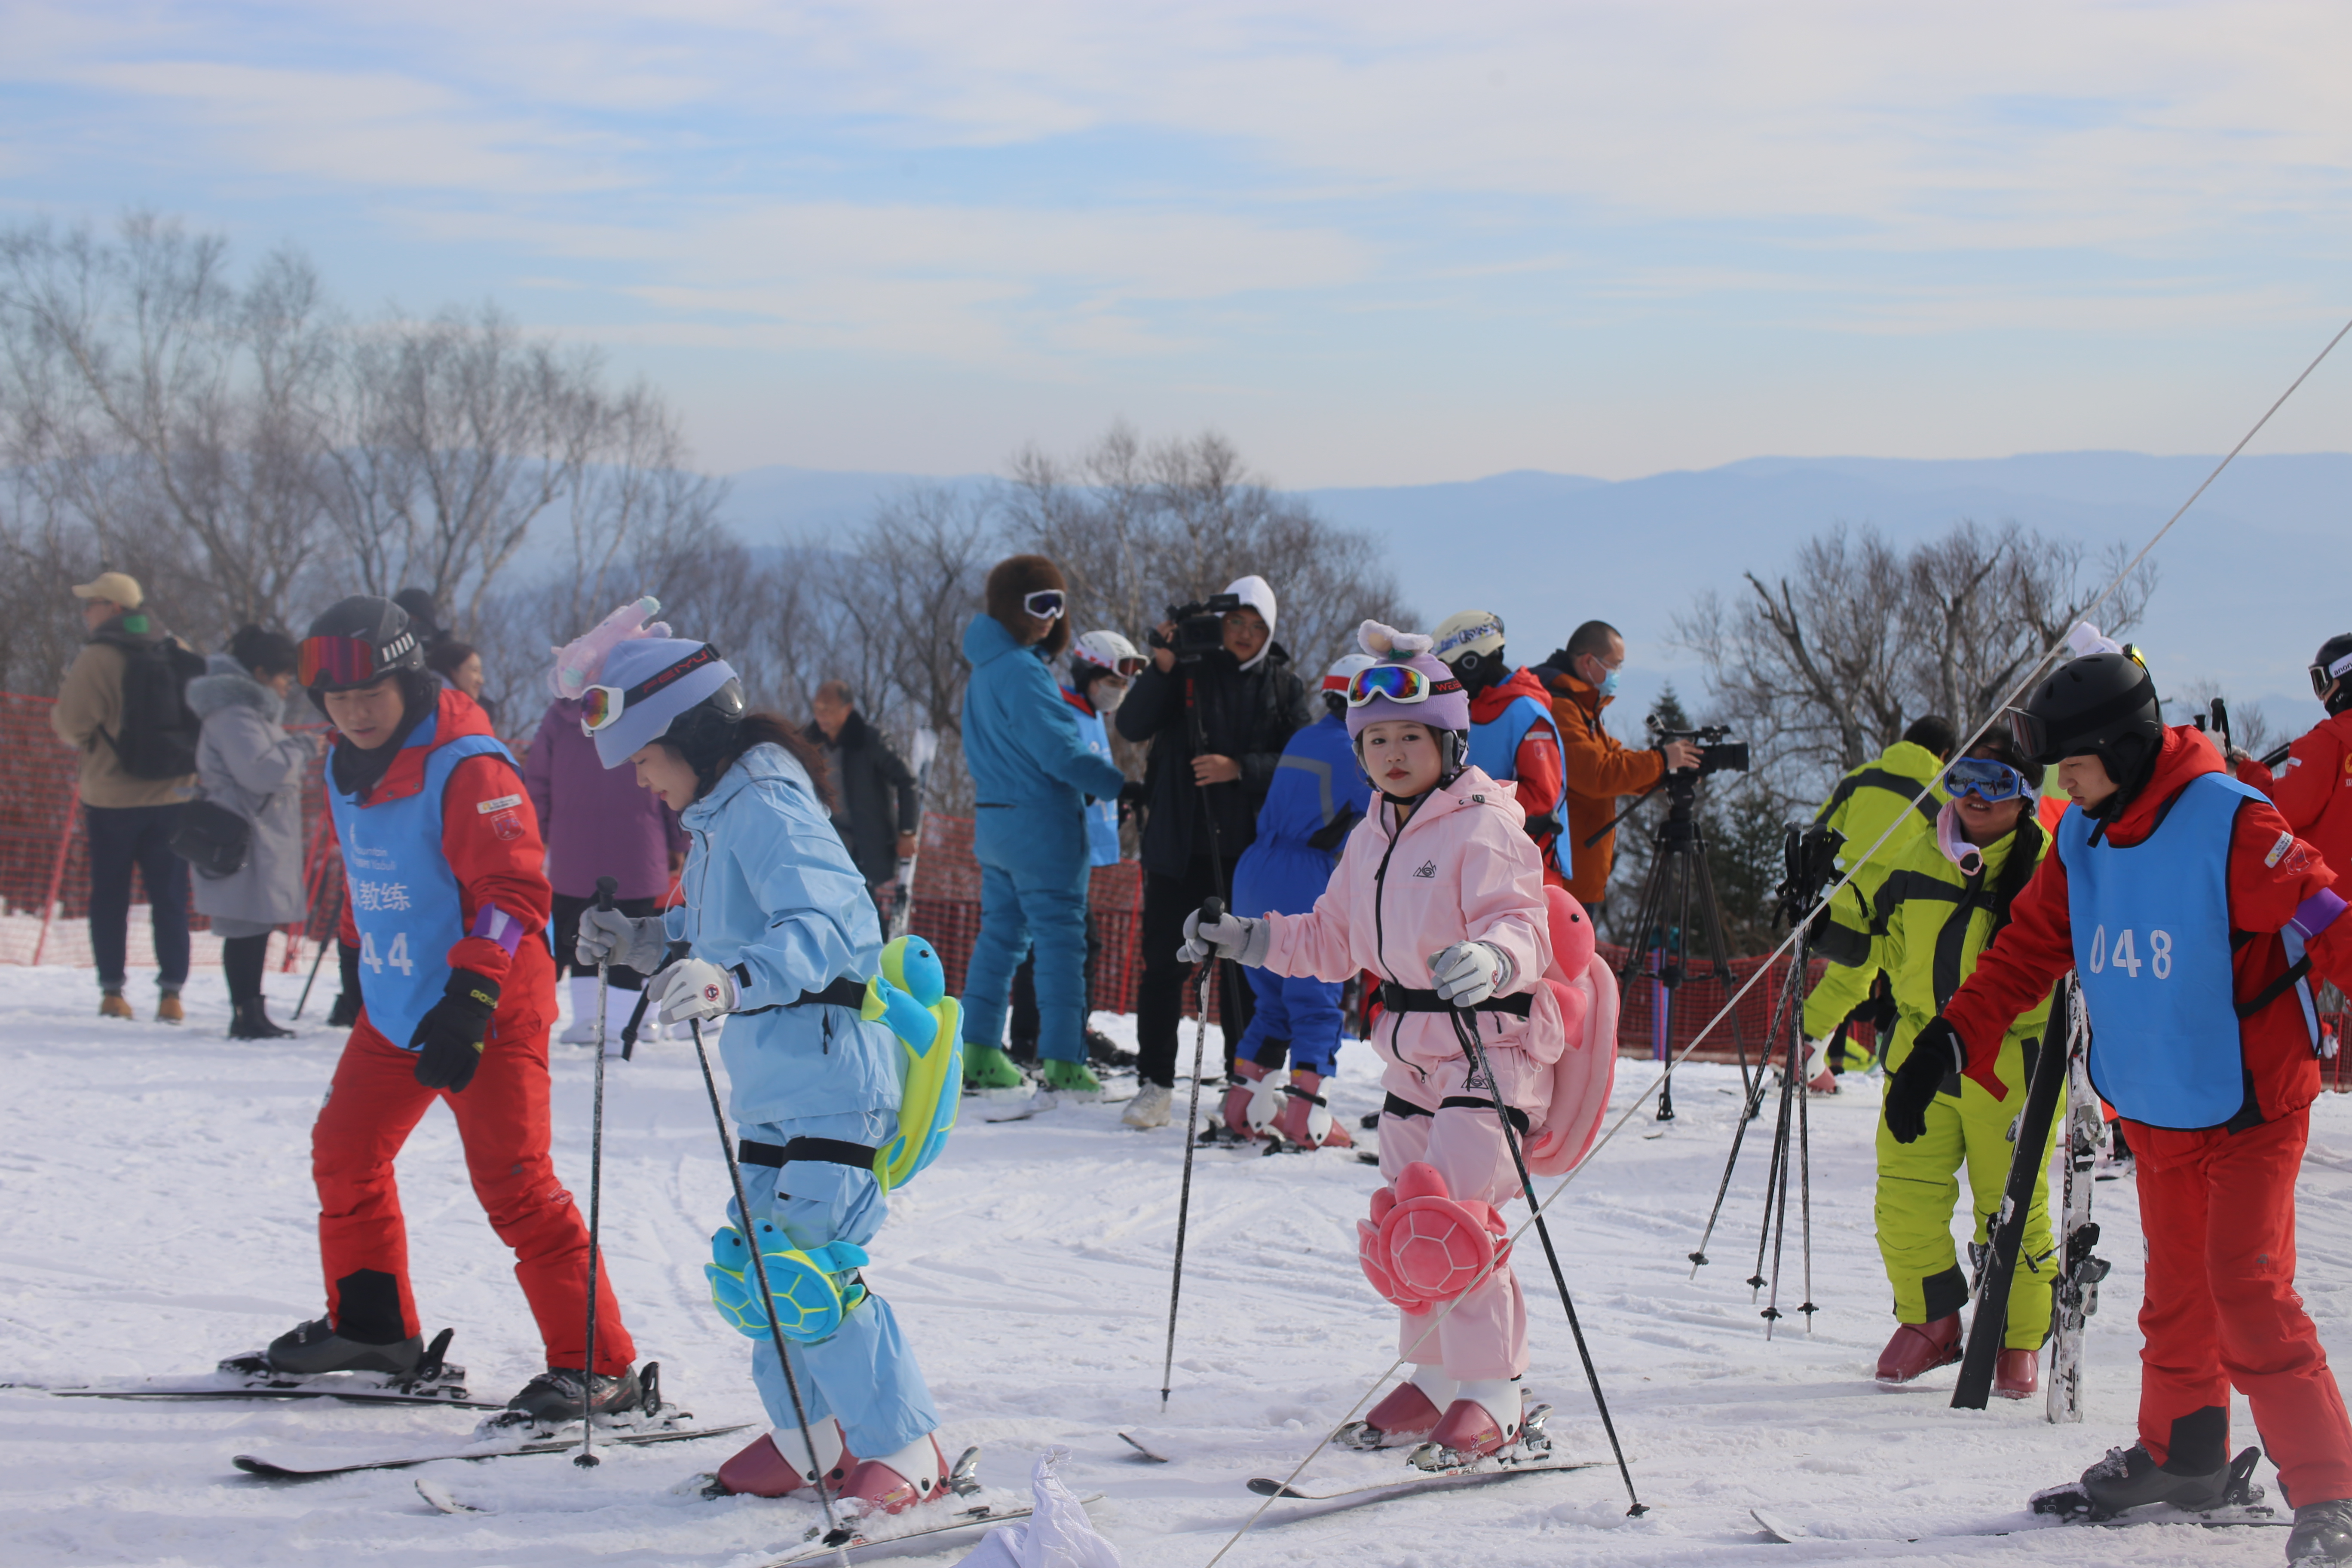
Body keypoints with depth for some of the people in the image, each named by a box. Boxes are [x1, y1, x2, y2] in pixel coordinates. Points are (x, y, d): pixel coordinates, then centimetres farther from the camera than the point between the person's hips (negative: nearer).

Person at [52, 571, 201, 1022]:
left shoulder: (98, 659, -14)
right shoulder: (176, 652, 2)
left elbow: (71, 725, -13)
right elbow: (200, 717, 8)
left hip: (112, 797, -3)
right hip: (173, 795, 3)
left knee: (109, 896, 9)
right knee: (170, 896, 6)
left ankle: (112, 992, 7)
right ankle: (171, 993, 1)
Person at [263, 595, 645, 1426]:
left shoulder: (465, 766, -20)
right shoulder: (348, 771, 7)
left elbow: (514, 891, -26)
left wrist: (469, 1001, -32)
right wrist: (362, 951, 29)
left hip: (487, 1012, -9)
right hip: (394, 1010, 9)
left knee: (514, 1185, -15)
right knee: (345, 1157, 19)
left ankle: (598, 1364, -13)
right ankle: (372, 1326, 38)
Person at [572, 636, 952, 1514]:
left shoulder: (768, 810, -17)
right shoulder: (719, 818, 15)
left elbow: (832, 926, -31)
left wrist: (733, 981, -43)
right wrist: (646, 943, 17)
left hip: (827, 1076, -11)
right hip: (773, 1087, 11)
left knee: (811, 1269, -14)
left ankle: (906, 1452, -6)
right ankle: (808, 1434, 27)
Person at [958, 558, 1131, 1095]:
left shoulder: (986, 670, 13)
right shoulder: (1022, 672, -16)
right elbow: (1060, 752, -19)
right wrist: (1122, 787, -15)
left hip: (993, 822, 9)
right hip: (1042, 825, -9)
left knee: (1000, 934, 12)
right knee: (1061, 939, -6)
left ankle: (980, 1052, 12)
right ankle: (1062, 1060, -9)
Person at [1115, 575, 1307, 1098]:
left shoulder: (1283, 684, 6)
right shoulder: (1187, 671, 2)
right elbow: (1133, 727, -5)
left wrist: (1239, 769, -16)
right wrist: (1160, 668, -18)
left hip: (1250, 850, 1)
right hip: (1179, 844, -1)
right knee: (1164, 962, 1)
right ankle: (1155, 1078, 9)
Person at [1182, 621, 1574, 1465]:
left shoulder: (1483, 829, -14)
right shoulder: (1372, 839, 12)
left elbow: (1524, 925, -26)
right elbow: (1334, 940, 22)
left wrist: (1493, 959, -47)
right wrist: (1247, 941, 13)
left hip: (1489, 1047, -8)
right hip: (1410, 1051, 8)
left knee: (1456, 1220, -15)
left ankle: (1493, 1395, -6)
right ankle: (1434, 1376, 26)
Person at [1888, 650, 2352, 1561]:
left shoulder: (2227, 824, -20)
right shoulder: (2083, 839, 1)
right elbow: (2028, 950, 8)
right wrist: (1947, 1041, 1)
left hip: (2249, 1106, -7)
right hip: (2154, 1110, 7)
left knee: (2249, 1290, -15)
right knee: (2177, 1291, 18)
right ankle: (2181, 1456, 35)